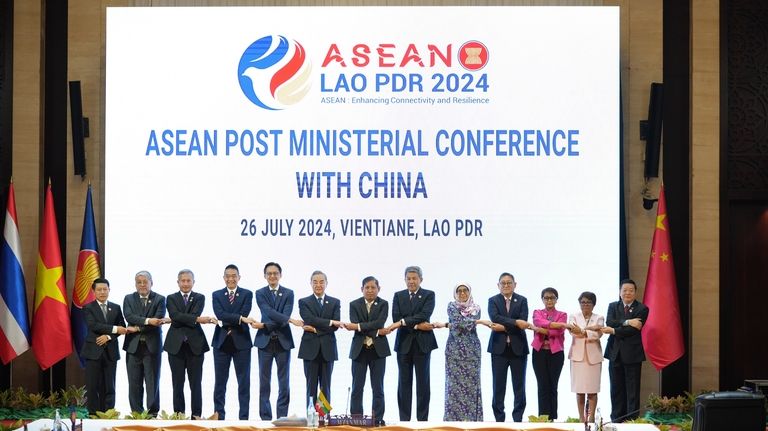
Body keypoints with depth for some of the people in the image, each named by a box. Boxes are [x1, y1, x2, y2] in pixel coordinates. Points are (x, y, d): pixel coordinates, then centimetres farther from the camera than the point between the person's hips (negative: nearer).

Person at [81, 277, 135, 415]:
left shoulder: (116, 308, 13)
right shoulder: (88, 308, 2)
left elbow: (122, 327, 7)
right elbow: (93, 325, -14)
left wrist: (108, 336, -10)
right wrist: (114, 329, -19)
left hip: (110, 352, 3)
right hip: (94, 351, -3)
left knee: (109, 387, 3)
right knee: (93, 387, -4)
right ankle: (93, 414, 0)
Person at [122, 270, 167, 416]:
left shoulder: (159, 299, 3)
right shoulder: (129, 299, 9)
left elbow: (158, 320, -10)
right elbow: (129, 316, -8)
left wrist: (139, 328, -15)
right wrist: (147, 321, -21)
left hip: (152, 346, -2)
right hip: (133, 346, 2)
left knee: (152, 382, -1)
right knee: (134, 384, 5)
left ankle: (153, 413, 2)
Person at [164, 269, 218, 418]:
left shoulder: (199, 298, 7)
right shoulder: (171, 298, 7)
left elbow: (195, 314, -10)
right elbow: (175, 316, -12)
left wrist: (179, 320, -13)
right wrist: (197, 319, -21)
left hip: (195, 345, 0)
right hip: (176, 345, 0)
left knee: (196, 383, 1)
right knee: (177, 383, 4)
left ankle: (196, 415, 4)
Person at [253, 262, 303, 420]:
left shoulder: (288, 293, 4)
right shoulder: (260, 293, 3)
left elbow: (285, 315, -9)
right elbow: (269, 312, -13)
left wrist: (264, 325, -17)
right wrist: (290, 320, -25)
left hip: (283, 341, 0)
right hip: (265, 341, 0)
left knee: (284, 382, 2)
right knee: (264, 382, 3)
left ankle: (282, 417, 7)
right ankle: (265, 418, 7)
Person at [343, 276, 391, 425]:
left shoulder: (383, 304, 2)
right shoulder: (354, 305, 4)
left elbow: (379, 323, -14)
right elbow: (355, 325, -9)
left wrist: (358, 327, -19)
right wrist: (376, 331, -16)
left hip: (378, 350, -1)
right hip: (359, 350, 1)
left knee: (378, 388, 3)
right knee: (357, 387, 2)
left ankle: (378, 419, 7)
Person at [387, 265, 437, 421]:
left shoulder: (429, 295, 2)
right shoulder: (398, 296, 9)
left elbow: (424, 315, -15)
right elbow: (396, 319, -3)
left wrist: (403, 322, -22)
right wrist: (417, 326, -15)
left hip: (422, 343, -2)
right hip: (404, 343, 2)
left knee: (423, 382, 1)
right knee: (404, 382, 3)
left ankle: (422, 418, 6)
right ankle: (404, 419, 7)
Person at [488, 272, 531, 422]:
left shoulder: (522, 301, 6)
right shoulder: (493, 301, 5)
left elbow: (523, 321, -8)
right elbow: (495, 318, -13)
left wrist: (504, 327, -17)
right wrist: (515, 322, -22)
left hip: (518, 348, 0)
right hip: (499, 348, 0)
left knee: (519, 386, 2)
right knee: (498, 386, 1)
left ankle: (518, 419, 9)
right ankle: (499, 420, 7)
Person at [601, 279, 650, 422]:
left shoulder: (642, 309, -3)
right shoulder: (613, 306, 9)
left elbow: (633, 330, -14)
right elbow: (609, 322, -9)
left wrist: (614, 331, -15)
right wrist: (627, 322, -21)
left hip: (632, 354, -3)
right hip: (615, 353, 4)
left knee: (632, 392, -1)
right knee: (616, 390, 8)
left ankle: (632, 420, 2)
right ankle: (616, 420, 15)